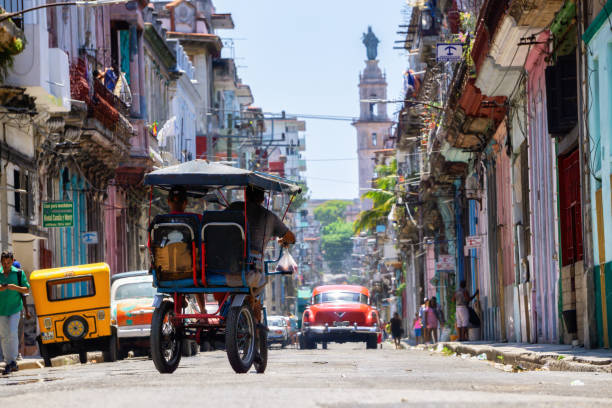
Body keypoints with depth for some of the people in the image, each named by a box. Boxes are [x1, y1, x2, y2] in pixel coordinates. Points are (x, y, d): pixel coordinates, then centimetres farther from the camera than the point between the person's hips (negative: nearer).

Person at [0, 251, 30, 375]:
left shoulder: (19, 273, -1)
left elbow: (27, 290, 3)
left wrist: (15, 287, -15)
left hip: (15, 308, -2)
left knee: (13, 333, -14)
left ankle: (13, 360, -4)